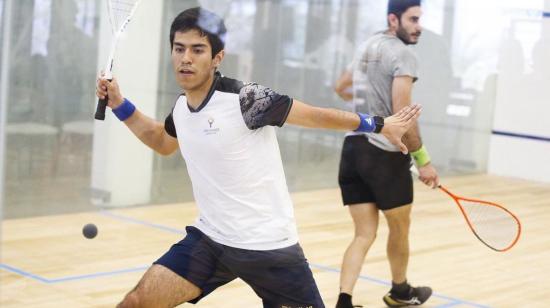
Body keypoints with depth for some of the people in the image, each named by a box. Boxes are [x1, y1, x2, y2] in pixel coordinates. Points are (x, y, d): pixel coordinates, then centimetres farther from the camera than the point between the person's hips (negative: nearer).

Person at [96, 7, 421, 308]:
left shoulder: (244, 99, -18)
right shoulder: (181, 108, 4)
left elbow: (317, 115, -9)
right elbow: (163, 142, 27)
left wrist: (380, 124, -3)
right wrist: (120, 104, 18)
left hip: (268, 245, -5)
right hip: (210, 239, 5)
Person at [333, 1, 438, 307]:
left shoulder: (367, 47, 14)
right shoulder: (402, 53, -12)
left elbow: (341, 87, 31)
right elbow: (402, 114, -20)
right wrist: (423, 159, -16)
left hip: (353, 148, 7)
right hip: (385, 153, -7)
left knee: (364, 235, 7)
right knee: (400, 228, 16)